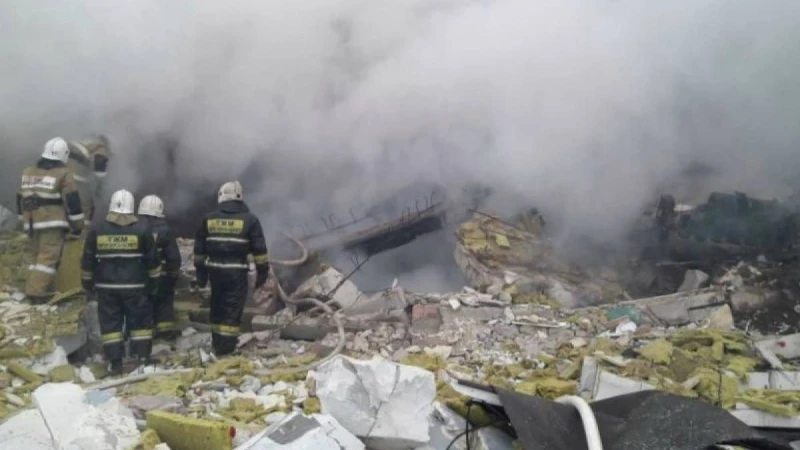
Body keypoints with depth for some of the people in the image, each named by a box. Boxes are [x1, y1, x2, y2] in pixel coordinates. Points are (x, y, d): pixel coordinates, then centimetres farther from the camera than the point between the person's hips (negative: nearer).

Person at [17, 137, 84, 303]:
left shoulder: (28, 173, 16)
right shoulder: (63, 174, -6)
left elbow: (21, 200, 21)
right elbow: (72, 202, -9)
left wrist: (24, 221, 29)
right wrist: (77, 225, -3)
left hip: (32, 223, 7)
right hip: (52, 223, -7)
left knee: (39, 256, 17)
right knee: (49, 257, -8)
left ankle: (34, 289, 16)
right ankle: (37, 292, -15)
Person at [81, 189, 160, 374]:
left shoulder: (97, 230, -1)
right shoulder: (142, 229, -5)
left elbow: (87, 261, 4)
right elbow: (152, 260, 0)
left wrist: (88, 282, 17)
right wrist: (153, 282, 12)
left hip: (106, 287, 1)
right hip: (135, 287, -1)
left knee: (110, 323, 7)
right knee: (140, 322, 9)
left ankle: (115, 362, 7)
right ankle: (143, 358, 9)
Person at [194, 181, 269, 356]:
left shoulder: (209, 219, 7)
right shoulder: (249, 219, -4)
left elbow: (199, 248, 11)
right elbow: (259, 249, -4)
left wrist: (201, 271, 18)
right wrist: (262, 271, 3)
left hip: (215, 270, 4)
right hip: (236, 271, -4)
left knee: (217, 308, 17)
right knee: (232, 310, 1)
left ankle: (217, 345, 28)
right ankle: (225, 349, 1)